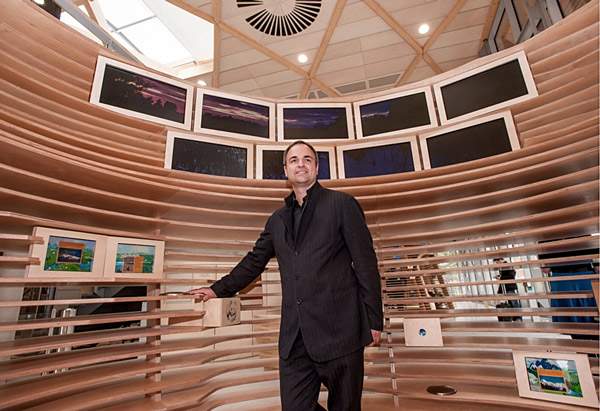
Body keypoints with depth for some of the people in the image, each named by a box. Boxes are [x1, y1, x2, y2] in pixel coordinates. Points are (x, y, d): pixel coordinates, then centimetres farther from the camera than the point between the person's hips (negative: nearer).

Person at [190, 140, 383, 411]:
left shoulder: (342, 204, 0)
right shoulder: (277, 219, 14)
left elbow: (365, 264, -3)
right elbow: (255, 261, 23)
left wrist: (374, 320, -4)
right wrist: (219, 289, 23)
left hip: (339, 330, -3)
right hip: (294, 338, 4)